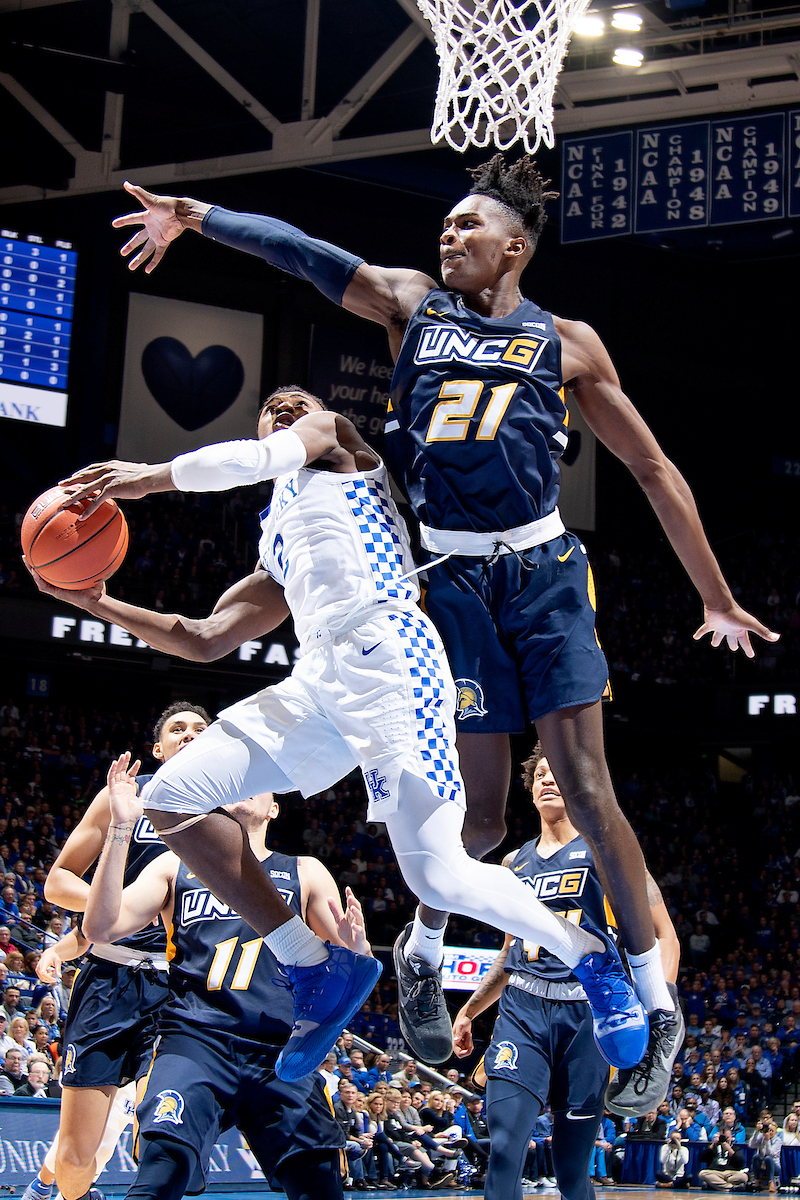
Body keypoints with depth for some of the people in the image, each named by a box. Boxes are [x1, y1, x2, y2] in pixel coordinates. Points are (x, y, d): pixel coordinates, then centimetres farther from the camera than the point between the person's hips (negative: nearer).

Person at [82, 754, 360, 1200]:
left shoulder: (305, 874, 18)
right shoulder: (177, 867, 17)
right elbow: (102, 928, 3)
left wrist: (356, 947, -12)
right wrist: (121, 829, -6)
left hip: (281, 1052, 2)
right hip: (194, 1044, -1)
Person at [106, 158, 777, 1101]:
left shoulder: (566, 343, 8)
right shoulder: (411, 305, 11)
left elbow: (652, 469, 11)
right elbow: (301, 252, 0)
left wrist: (717, 600, 10)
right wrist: (194, 215, -16)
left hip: (545, 571, 0)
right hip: (454, 580, 0)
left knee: (586, 789, -8)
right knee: (482, 811, 1)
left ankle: (658, 1010, 3)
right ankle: (422, 950, 32)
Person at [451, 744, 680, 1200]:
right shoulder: (516, 863, 19)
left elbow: (665, 936, -1)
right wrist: (469, 1011, 28)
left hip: (587, 1013, -3)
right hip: (522, 1012, 3)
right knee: (504, 1149, -16)